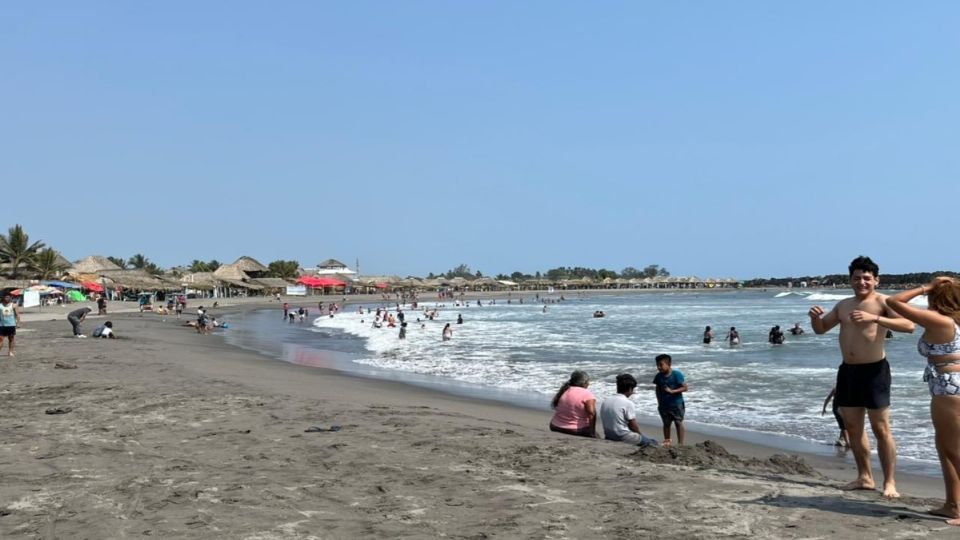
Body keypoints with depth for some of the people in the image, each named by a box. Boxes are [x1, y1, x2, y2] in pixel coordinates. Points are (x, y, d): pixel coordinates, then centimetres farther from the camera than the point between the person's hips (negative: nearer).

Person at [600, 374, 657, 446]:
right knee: (653, 443, 6)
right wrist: (640, 434, 10)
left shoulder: (605, 401, 4)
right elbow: (633, 426, -11)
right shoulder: (628, 403, -16)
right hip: (624, 438, -8)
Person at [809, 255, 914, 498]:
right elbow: (820, 329, 23)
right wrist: (815, 317, 0)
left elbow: (909, 325, -23)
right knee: (852, 427, 12)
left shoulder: (882, 302, -8)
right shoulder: (843, 305, 13)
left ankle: (889, 482, 5)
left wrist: (875, 318, -33)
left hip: (874, 370, -7)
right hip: (848, 370, 7)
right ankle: (865, 478, 23)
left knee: (881, 429, -4)